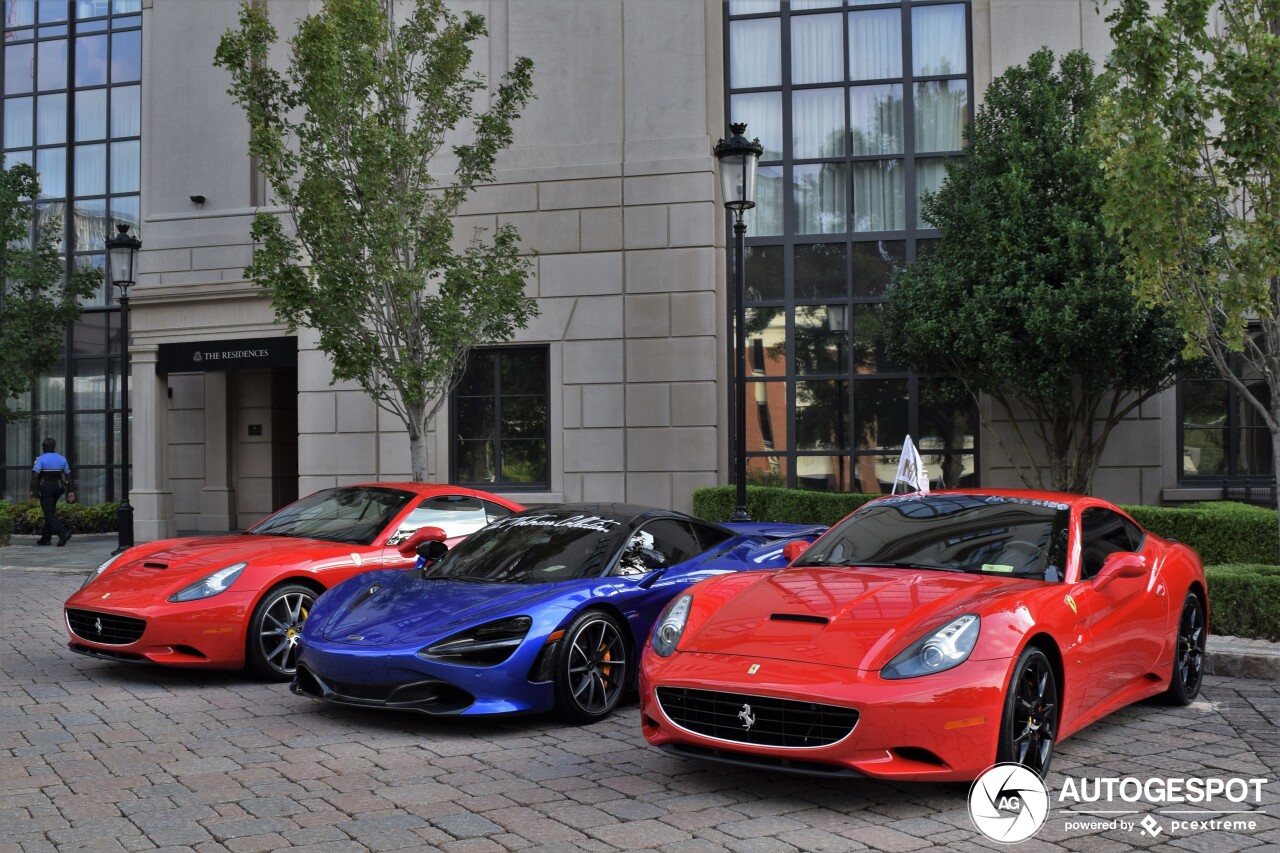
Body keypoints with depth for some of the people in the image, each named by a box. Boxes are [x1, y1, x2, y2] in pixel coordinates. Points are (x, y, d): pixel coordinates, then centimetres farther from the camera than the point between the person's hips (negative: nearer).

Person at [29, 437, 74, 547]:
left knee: (49, 513, -6)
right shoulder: (62, 459, 9)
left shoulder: (40, 459, -7)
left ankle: (64, 533, -24)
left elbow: (35, 475, -15)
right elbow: (68, 476, 8)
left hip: (45, 487, -6)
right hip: (58, 487, 6)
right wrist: (70, 491, 9)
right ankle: (45, 538, 18)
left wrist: (32, 490, -11)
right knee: (50, 512, 16)